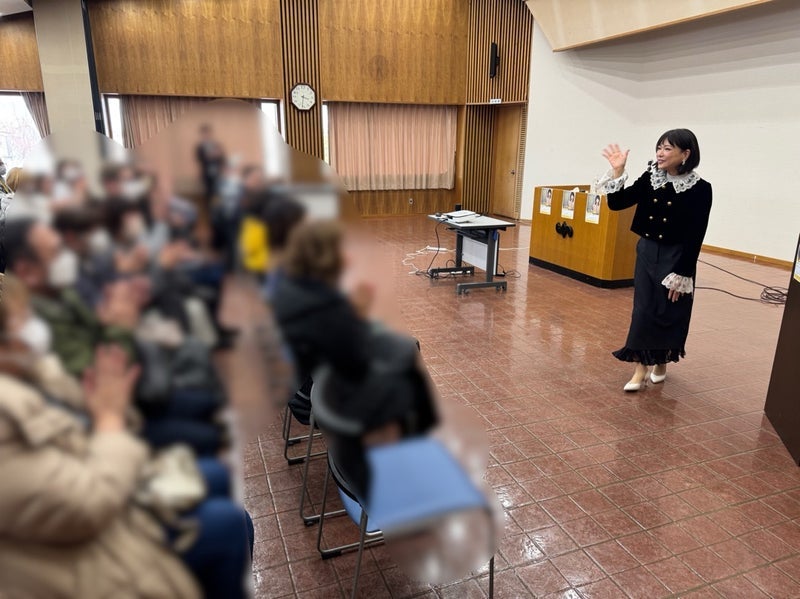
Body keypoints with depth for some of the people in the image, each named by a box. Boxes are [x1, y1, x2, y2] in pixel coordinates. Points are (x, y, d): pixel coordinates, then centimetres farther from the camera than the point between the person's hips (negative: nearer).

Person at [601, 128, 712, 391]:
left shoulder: (700, 189, -12)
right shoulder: (649, 179, 0)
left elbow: (695, 238, -13)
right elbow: (617, 203, -3)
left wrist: (682, 275, -15)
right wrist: (618, 171, -14)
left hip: (675, 258, -4)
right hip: (647, 252, 4)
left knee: (668, 313, 7)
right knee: (643, 310, 4)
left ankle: (661, 362, 30)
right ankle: (641, 368, 12)